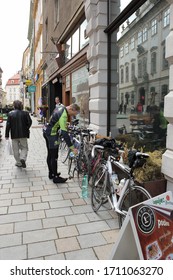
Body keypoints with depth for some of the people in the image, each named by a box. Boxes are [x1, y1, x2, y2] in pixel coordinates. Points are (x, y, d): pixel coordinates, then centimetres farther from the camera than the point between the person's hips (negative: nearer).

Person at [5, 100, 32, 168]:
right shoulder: (25, 113, -5)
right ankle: (23, 158, -11)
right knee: (24, 147, 13)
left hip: (14, 135, 0)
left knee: (16, 149, 12)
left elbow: (8, 125, -4)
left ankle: (19, 162, 18)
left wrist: (7, 135, 2)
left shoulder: (10, 114, -5)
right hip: (23, 134, 0)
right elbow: (29, 122, -3)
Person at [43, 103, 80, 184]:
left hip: (47, 131, 10)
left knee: (50, 155, 18)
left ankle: (51, 173, 30)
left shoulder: (61, 107, 2)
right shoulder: (63, 116, -28)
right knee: (54, 157, -2)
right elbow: (64, 133, -33)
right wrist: (72, 147, -32)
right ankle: (56, 177, 7)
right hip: (52, 135, -10)